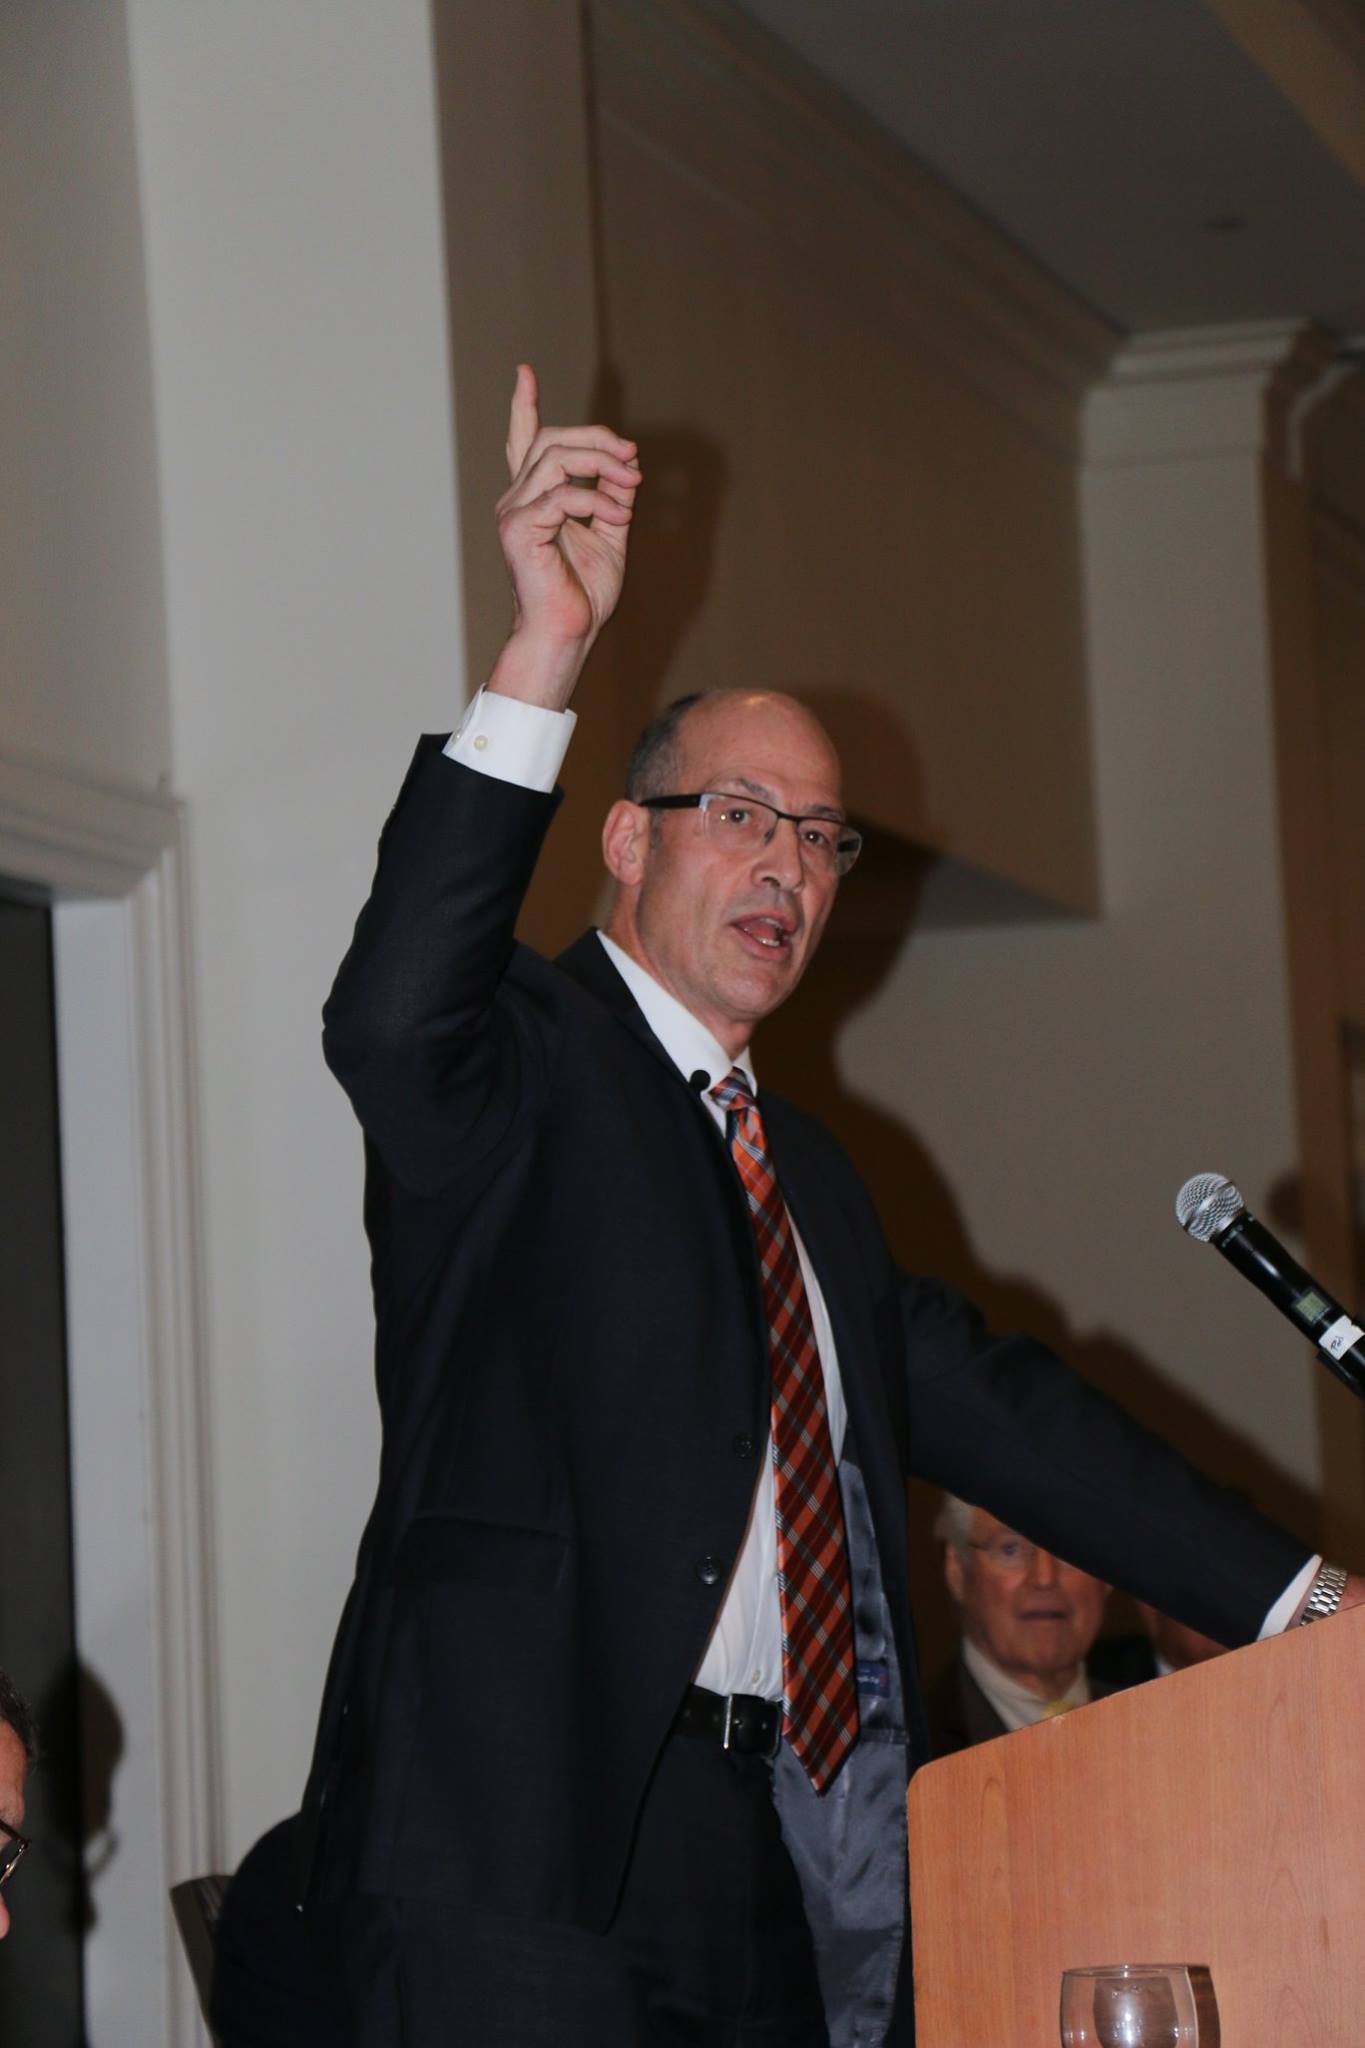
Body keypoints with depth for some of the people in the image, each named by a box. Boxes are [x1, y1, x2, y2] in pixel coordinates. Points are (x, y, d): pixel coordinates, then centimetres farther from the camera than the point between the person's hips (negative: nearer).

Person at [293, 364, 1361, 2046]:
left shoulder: (804, 1173, 25)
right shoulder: (532, 1063, 0)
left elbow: (985, 1401, 25)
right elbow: (392, 1024, -22)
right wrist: (543, 658, -29)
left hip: (766, 1858, 8)